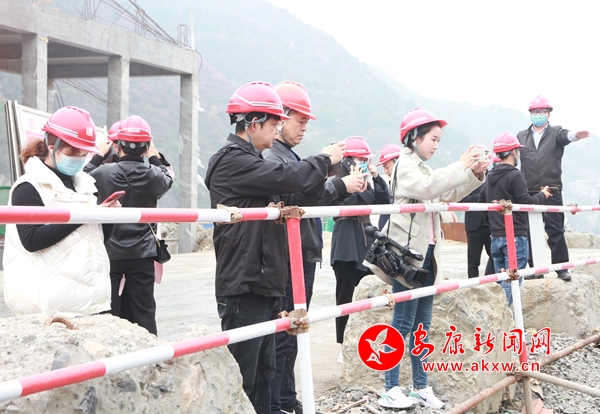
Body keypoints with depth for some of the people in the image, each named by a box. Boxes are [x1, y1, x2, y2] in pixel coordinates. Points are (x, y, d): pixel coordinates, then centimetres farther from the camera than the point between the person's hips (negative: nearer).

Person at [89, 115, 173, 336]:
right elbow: (167, 179, 16)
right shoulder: (153, 175, -7)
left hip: (109, 253, -1)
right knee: (144, 311, 6)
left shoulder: (103, 173, -12)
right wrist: (155, 158, 28)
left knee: (109, 311, 7)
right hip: (142, 254, 1)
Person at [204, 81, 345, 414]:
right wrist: (325, 159, -4)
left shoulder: (252, 160, 20)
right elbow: (288, 178, -22)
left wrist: (323, 175, 12)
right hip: (243, 287, -10)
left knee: (263, 370, 14)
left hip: (265, 284, 11)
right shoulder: (232, 161, -13)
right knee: (242, 376, -7)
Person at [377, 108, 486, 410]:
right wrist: (461, 166, -22)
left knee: (422, 325, 9)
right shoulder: (405, 165, -8)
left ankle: (420, 387, 14)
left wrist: (475, 174, 7)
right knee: (403, 324, -9)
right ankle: (390, 391, -7)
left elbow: (447, 196, 20)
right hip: (407, 253, -9)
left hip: (426, 254, 9)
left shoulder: (422, 168, 19)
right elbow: (427, 188, -26)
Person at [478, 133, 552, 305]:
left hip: (496, 237, 8)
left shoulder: (490, 177, 11)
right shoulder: (515, 175, -13)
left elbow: (481, 202, 17)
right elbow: (526, 203, -17)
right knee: (513, 283, -7)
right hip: (515, 237, -8)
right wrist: (542, 195, 0)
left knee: (501, 282, 13)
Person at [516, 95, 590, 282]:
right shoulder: (521, 136, 12)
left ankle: (561, 268, 4)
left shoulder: (555, 132, 4)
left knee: (555, 231, -1)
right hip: (529, 193, 2)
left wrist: (576, 135, -40)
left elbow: (565, 136, -17)